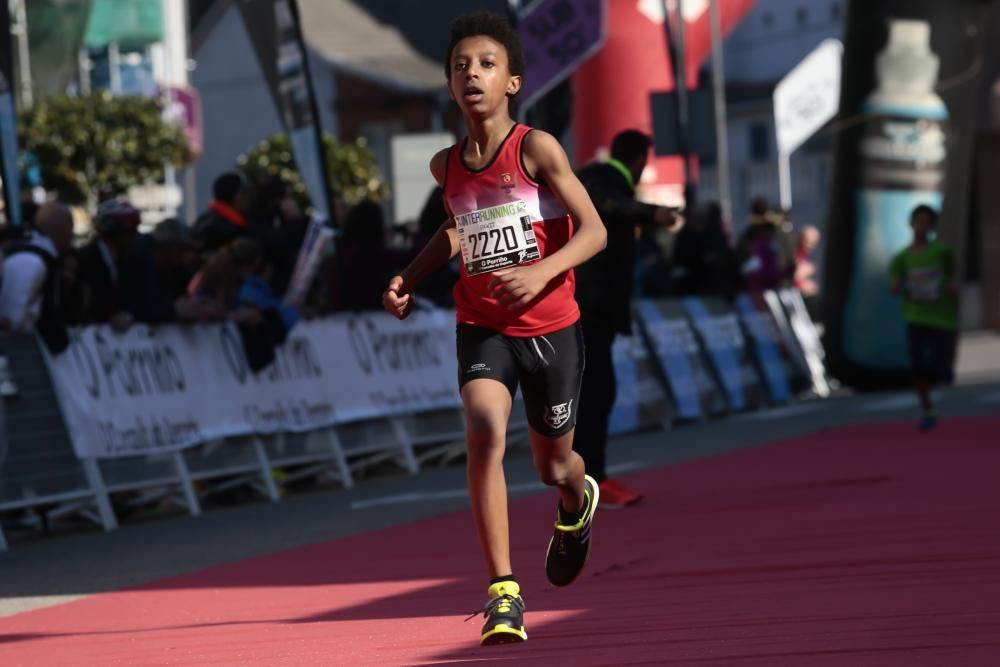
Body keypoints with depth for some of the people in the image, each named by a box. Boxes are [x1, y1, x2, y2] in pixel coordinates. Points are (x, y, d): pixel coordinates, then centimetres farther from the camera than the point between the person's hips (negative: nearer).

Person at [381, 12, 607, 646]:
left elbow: (593, 231, -15)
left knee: (553, 466, 14)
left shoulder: (537, 149, -13)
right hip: (482, 327, 2)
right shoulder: (447, 165, 2)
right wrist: (409, 278, 9)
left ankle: (578, 501, 55)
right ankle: (504, 592, -24)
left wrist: (541, 273, -32)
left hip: (551, 327, -2)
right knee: (486, 432, -25)